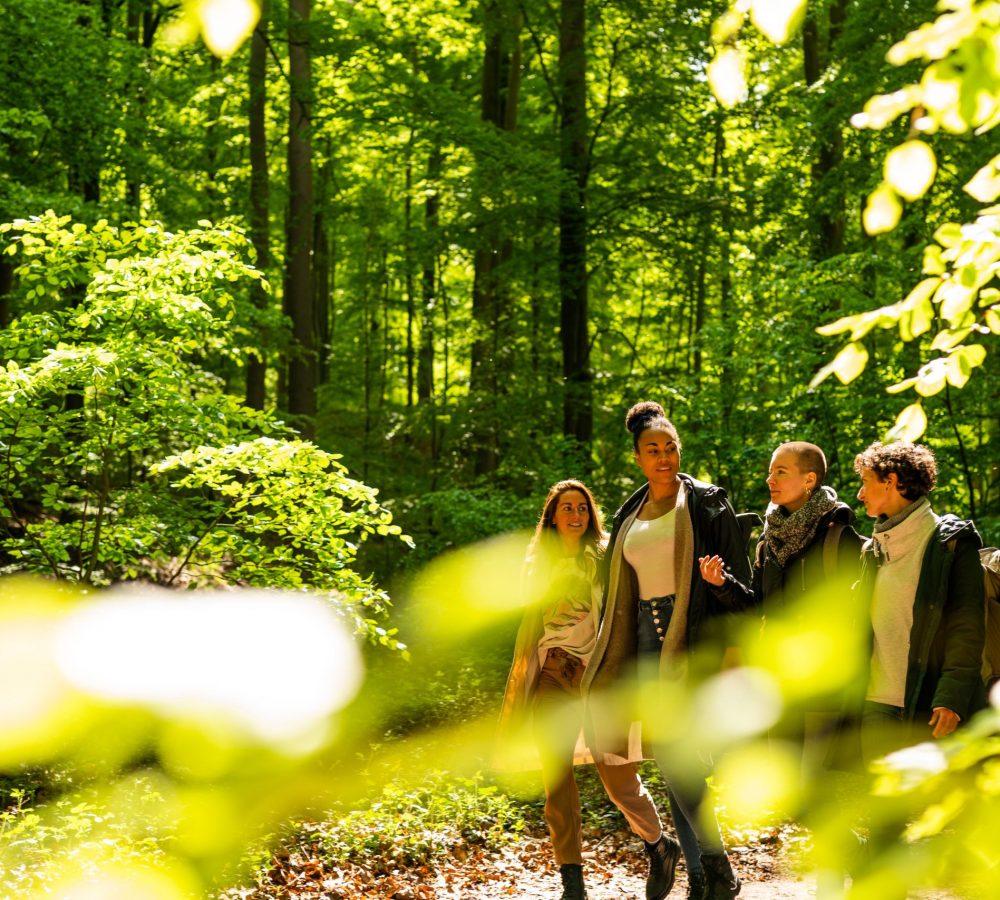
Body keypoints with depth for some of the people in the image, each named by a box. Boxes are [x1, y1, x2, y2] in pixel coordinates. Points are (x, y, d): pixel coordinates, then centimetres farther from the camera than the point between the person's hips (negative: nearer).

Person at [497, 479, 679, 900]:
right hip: (551, 674, 3)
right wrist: (521, 677, 14)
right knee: (556, 777, -3)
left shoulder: (604, 558, 2)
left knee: (616, 773, -3)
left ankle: (660, 848, 24)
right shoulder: (540, 562, 13)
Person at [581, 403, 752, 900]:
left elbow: (737, 578, -5)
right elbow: (618, 588, 20)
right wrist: (612, 655, 18)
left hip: (695, 635, -6)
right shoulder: (629, 515, 15)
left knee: (675, 750, -17)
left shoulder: (707, 503, -1)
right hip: (646, 635, 6)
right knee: (670, 758, 5)